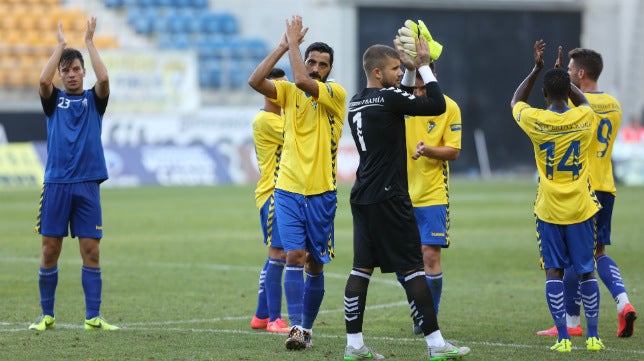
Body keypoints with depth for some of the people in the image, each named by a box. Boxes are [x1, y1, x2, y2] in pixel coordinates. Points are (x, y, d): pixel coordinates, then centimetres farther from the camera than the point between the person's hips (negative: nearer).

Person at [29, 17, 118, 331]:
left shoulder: (93, 100, 9)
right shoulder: (53, 100, 9)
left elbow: (104, 79, -12)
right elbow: (43, 81, -12)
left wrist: (89, 42, -6)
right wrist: (60, 45, -5)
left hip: (87, 185, 0)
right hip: (56, 184, 0)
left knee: (91, 251, -3)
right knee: (50, 250, 1)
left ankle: (93, 317, -1)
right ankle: (47, 315, 11)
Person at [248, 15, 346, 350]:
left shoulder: (336, 93, -4)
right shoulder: (289, 92, 7)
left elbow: (302, 81, -21)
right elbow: (255, 81, -9)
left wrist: (293, 41, -11)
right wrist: (283, 46, -9)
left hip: (321, 193, -1)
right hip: (288, 190, 1)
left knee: (315, 266, 6)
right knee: (294, 257, -12)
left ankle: (306, 328, 18)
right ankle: (296, 327, -18)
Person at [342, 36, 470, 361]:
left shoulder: (356, 102, 12)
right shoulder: (389, 98, -14)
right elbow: (437, 106, -12)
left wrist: (411, 71, 19)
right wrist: (423, 66, -4)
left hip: (362, 197, 8)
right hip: (389, 198, -8)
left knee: (362, 268, 8)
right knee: (412, 268, -4)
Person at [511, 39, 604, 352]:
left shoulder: (535, 121, -10)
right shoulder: (584, 118, -7)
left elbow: (515, 102, 14)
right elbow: (583, 102, 20)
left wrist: (537, 70, 14)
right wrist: (562, 76, 23)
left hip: (549, 209, -1)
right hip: (581, 208, 1)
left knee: (554, 271, 3)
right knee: (586, 271, 9)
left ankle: (563, 337, -3)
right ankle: (593, 336, 11)